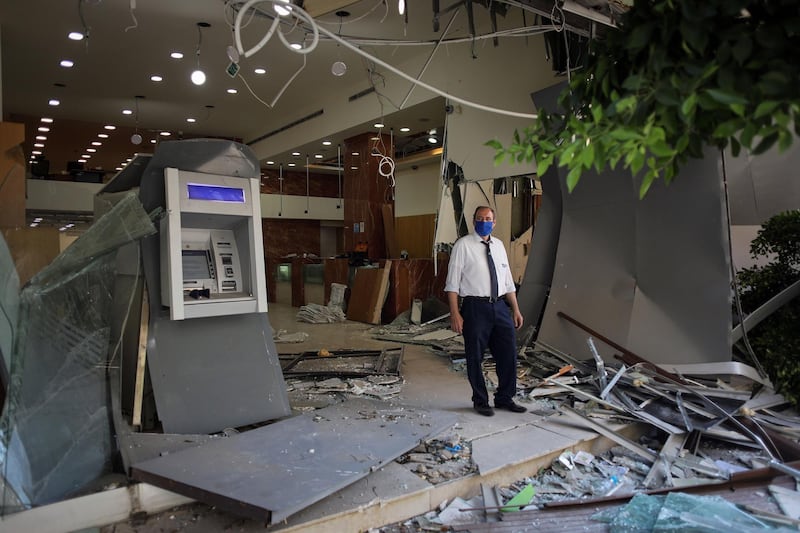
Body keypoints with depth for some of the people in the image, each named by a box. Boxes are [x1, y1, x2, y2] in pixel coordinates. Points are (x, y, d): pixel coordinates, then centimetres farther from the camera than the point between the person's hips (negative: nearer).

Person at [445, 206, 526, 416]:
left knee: (508, 353, 10)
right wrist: (455, 314, -14)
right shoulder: (463, 245, -4)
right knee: (475, 357, 6)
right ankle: (480, 401, 24)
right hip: (475, 307, -5)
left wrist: (516, 310, 12)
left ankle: (505, 398, 28)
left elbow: (508, 281, 17)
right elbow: (452, 283, -7)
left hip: (500, 306, 5)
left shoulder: (498, 245, 13)